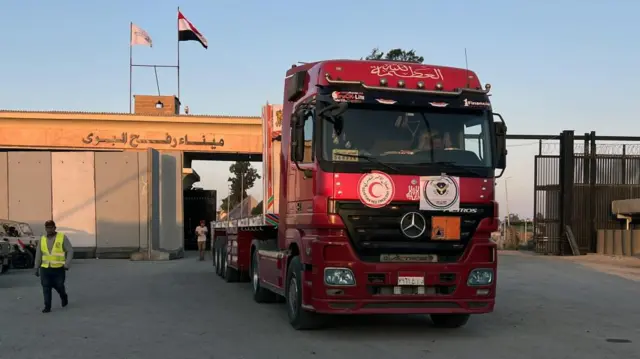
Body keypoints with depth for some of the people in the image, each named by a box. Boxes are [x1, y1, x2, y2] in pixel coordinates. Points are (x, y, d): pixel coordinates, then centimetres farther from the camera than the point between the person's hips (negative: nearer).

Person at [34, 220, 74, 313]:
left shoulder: (62, 237, -6)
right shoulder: (42, 239, 5)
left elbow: (70, 251, -6)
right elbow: (38, 254, 13)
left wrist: (67, 265, -14)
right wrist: (36, 268, 13)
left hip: (58, 268, -2)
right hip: (45, 268, 2)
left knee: (59, 286, 8)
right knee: (46, 287, -5)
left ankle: (64, 296, 39)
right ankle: (47, 307, 0)